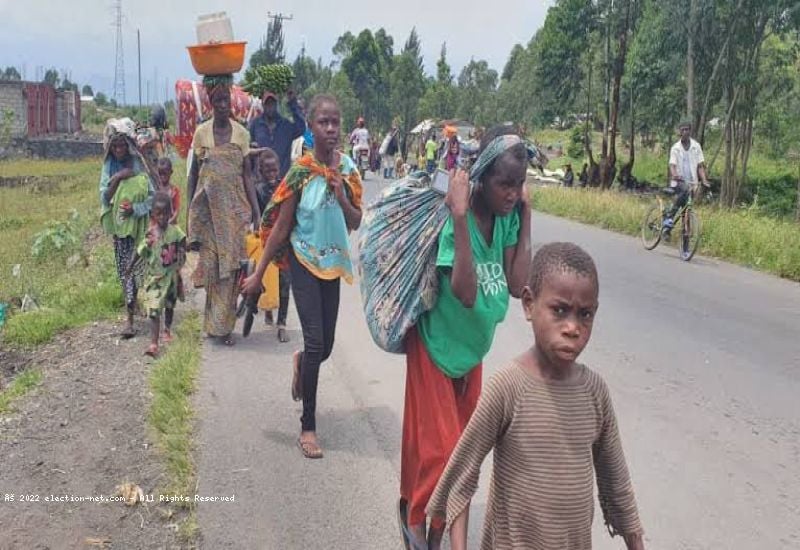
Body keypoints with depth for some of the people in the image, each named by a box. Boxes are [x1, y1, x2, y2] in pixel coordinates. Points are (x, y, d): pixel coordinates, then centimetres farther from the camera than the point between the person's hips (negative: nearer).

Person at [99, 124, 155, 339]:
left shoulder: (139, 166, -6)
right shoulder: (109, 167, 2)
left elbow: (152, 196, -3)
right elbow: (104, 199, -4)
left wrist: (135, 208, -19)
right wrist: (116, 179, -17)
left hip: (138, 224, -3)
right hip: (118, 225, 3)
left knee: (133, 267, -6)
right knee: (123, 268, 10)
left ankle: (130, 318, -4)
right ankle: (133, 305, 27)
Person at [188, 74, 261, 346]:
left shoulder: (241, 133, 2)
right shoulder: (201, 133, 2)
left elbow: (247, 176, 2)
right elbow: (193, 174, 7)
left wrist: (256, 212, -4)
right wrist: (190, 211, 3)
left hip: (234, 208, 0)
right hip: (207, 208, 0)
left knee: (230, 265, -1)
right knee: (211, 264, 2)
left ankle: (222, 324, 8)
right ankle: (218, 322, 16)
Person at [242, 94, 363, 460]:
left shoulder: (347, 168, -2)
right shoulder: (301, 172, -14)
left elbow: (356, 223, 0)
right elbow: (280, 227, -10)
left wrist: (341, 194, -18)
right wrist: (258, 273, -9)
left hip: (334, 261, 4)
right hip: (305, 260, -4)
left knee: (326, 346, 11)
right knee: (315, 342, -9)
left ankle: (301, 362, 49)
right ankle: (308, 427, 5)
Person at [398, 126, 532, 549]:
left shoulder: (506, 219, -9)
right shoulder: (452, 217, -27)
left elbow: (517, 285, -15)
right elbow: (465, 292, -35)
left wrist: (525, 218, -14)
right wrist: (460, 217, -39)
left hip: (473, 348, 7)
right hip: (436, 345, -6)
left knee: (462, 450, 15)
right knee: (441, 449, -2)